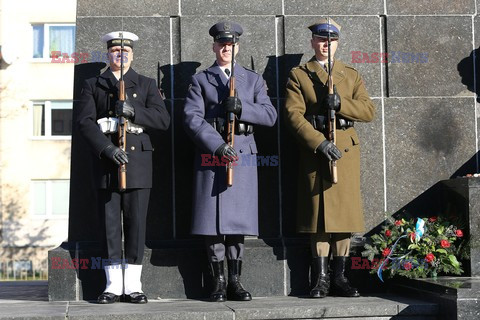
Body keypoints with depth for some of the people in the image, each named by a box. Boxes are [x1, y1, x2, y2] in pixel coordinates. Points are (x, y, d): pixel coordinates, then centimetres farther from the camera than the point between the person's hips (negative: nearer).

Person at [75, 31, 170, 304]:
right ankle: (113, 285, 7)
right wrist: (106, 147, -14)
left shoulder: (146, 84, 14)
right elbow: (84, 120, 0)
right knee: (110, 223, 0)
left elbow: (163, 120, 2)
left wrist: (133, 111, -14)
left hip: (138, 160, 0)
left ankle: (134, 286, 6)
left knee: (136, 223, -1)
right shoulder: (93, 85, 12)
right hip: (107, 160, 0)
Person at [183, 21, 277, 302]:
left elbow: (270, 115, 5)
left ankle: (235, 280, 8)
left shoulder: (253, 79, 15)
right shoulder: (200, 80, 10)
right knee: (213, 217, -2)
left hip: (243, 155, 1)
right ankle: (219, 281, 5)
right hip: (210, 155, -1)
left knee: (239, 217, 1)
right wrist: (218, 145, -16)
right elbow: (192, 118, -3)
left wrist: (242, 107, -13)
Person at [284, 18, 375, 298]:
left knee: (345, 211, 1)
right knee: (318, 211, -2)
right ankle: (321, 277, 4)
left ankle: (340, 277, 9)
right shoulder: (298, 75, 6)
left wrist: (340, 103, -14)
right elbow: (294, 114, -6)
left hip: (346, 150, 2)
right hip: (314, 151, -2)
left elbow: (369, 111, 4)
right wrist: (320, 143, -18)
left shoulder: (351, 75, 14)